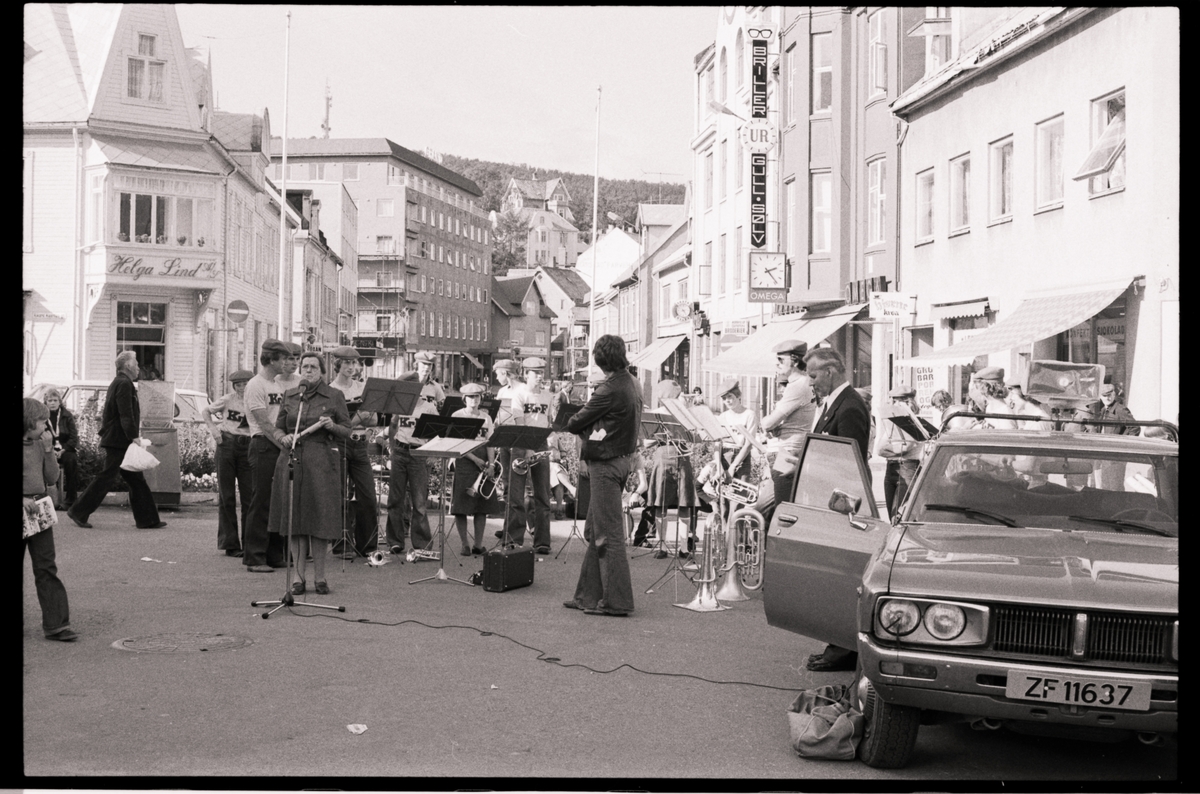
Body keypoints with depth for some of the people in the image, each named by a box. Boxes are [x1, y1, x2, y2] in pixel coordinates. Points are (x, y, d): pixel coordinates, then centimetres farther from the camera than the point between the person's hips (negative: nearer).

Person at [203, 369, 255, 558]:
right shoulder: (228, 400, 3)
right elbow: (205, 411, 16)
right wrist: (213, 428, 3)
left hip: (248, 448, 0)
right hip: (227, 445, 0)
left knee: (249, 496, -1)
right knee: (226, 496, 3)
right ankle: (230, 544, 8)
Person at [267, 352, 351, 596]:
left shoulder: (334, 396, 5)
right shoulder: (289, 396, 13)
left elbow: (347, 432, 5)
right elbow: (277, 428, 16)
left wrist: (332, 426, -15)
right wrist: (283, 437, -6)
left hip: (322, 462, -2)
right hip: (293, 461, 3)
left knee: (319, 519, -2)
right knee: (294, 518, 2)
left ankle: (319, 576, 9)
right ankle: (299, 575, 10)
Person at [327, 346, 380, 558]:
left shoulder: (363, 388, 10)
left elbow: (374, 420, 10)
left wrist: (366, 418, -11)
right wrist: (356, 420, -23)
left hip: (360, 446, 4)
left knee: (368, 498, 1)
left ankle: (367, 545, 11)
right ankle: (342, 545, 11)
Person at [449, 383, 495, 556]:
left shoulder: (486, 418, 12)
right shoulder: (457, 416, 0)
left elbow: (490, 444, 9)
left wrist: (491, 463, -6)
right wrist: (475, 459, -14)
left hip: (482, 464, 3)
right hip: (464, 463, -3)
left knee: (482, 506, 1)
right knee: (460, 506, -6)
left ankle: (478, 545, 7)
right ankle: (465, 544, 2)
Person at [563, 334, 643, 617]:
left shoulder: (610, 390, -20)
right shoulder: (632, 384, 8)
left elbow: (576, 423, -13)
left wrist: (569, 421, 7)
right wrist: (589, 427, 4)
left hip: (605, 463, -9)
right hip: (621, 458, 9)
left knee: (608, 533, -4)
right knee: (596, 531, 15)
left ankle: (616, 601, -1)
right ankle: (589, 594, 22)